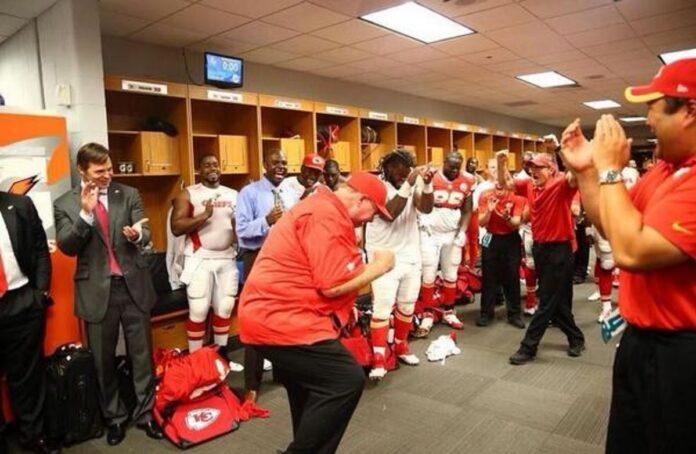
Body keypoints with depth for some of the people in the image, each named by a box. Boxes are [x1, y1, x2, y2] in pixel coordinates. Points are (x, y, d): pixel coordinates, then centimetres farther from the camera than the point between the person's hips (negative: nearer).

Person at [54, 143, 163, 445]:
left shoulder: (129, 195, 2)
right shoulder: (64, 204, 0)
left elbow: (145, 234, -3)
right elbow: (66, 247, -9)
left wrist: (136, 235, -27)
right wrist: (86, 213, -22)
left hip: (133, 285, 1)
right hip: (97, 290, 0)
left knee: (142, 353, 10)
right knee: (104, 359, 13)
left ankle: (145, 413, 26)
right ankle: (113, 417, 32)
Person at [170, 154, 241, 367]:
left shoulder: (233, 195, 10)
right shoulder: (188, 194, -2)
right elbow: (176, 228, -11)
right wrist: (203, 216, -20)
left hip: (228, 258, 4)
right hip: (200, 259, -4)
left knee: (225, 308, 10)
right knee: (198, 311, -1)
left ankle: (222, 355, 25)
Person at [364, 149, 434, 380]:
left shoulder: (413, 183, 2)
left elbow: (426, 208, -11)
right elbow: (390, 213, -28)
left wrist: (427, 184, -26)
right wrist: (408, 184, -33)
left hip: (410, 255, 5)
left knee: (407, 305, 14)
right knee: (382, 307, -6)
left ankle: (401, 346, 32)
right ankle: (378, 357, 4)